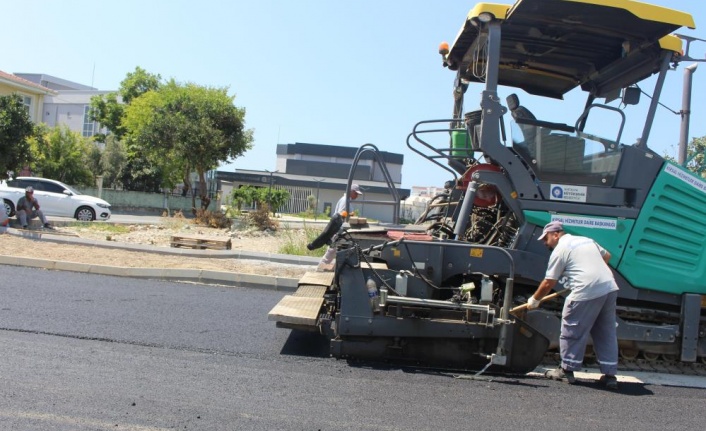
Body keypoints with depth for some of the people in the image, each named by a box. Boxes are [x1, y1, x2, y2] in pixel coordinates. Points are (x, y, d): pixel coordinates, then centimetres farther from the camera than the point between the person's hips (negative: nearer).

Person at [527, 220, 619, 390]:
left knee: (572, 332, 6)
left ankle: (566, 371, 14)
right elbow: (607, 256, 35)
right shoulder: (586, 240, 22)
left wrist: (534, 300, 12)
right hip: (610, 288, 8)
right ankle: (610, 375, 16)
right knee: (607, 333, 13)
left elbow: (548, 283, -1)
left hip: (587, 292, -8)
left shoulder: (560, 250, 0)